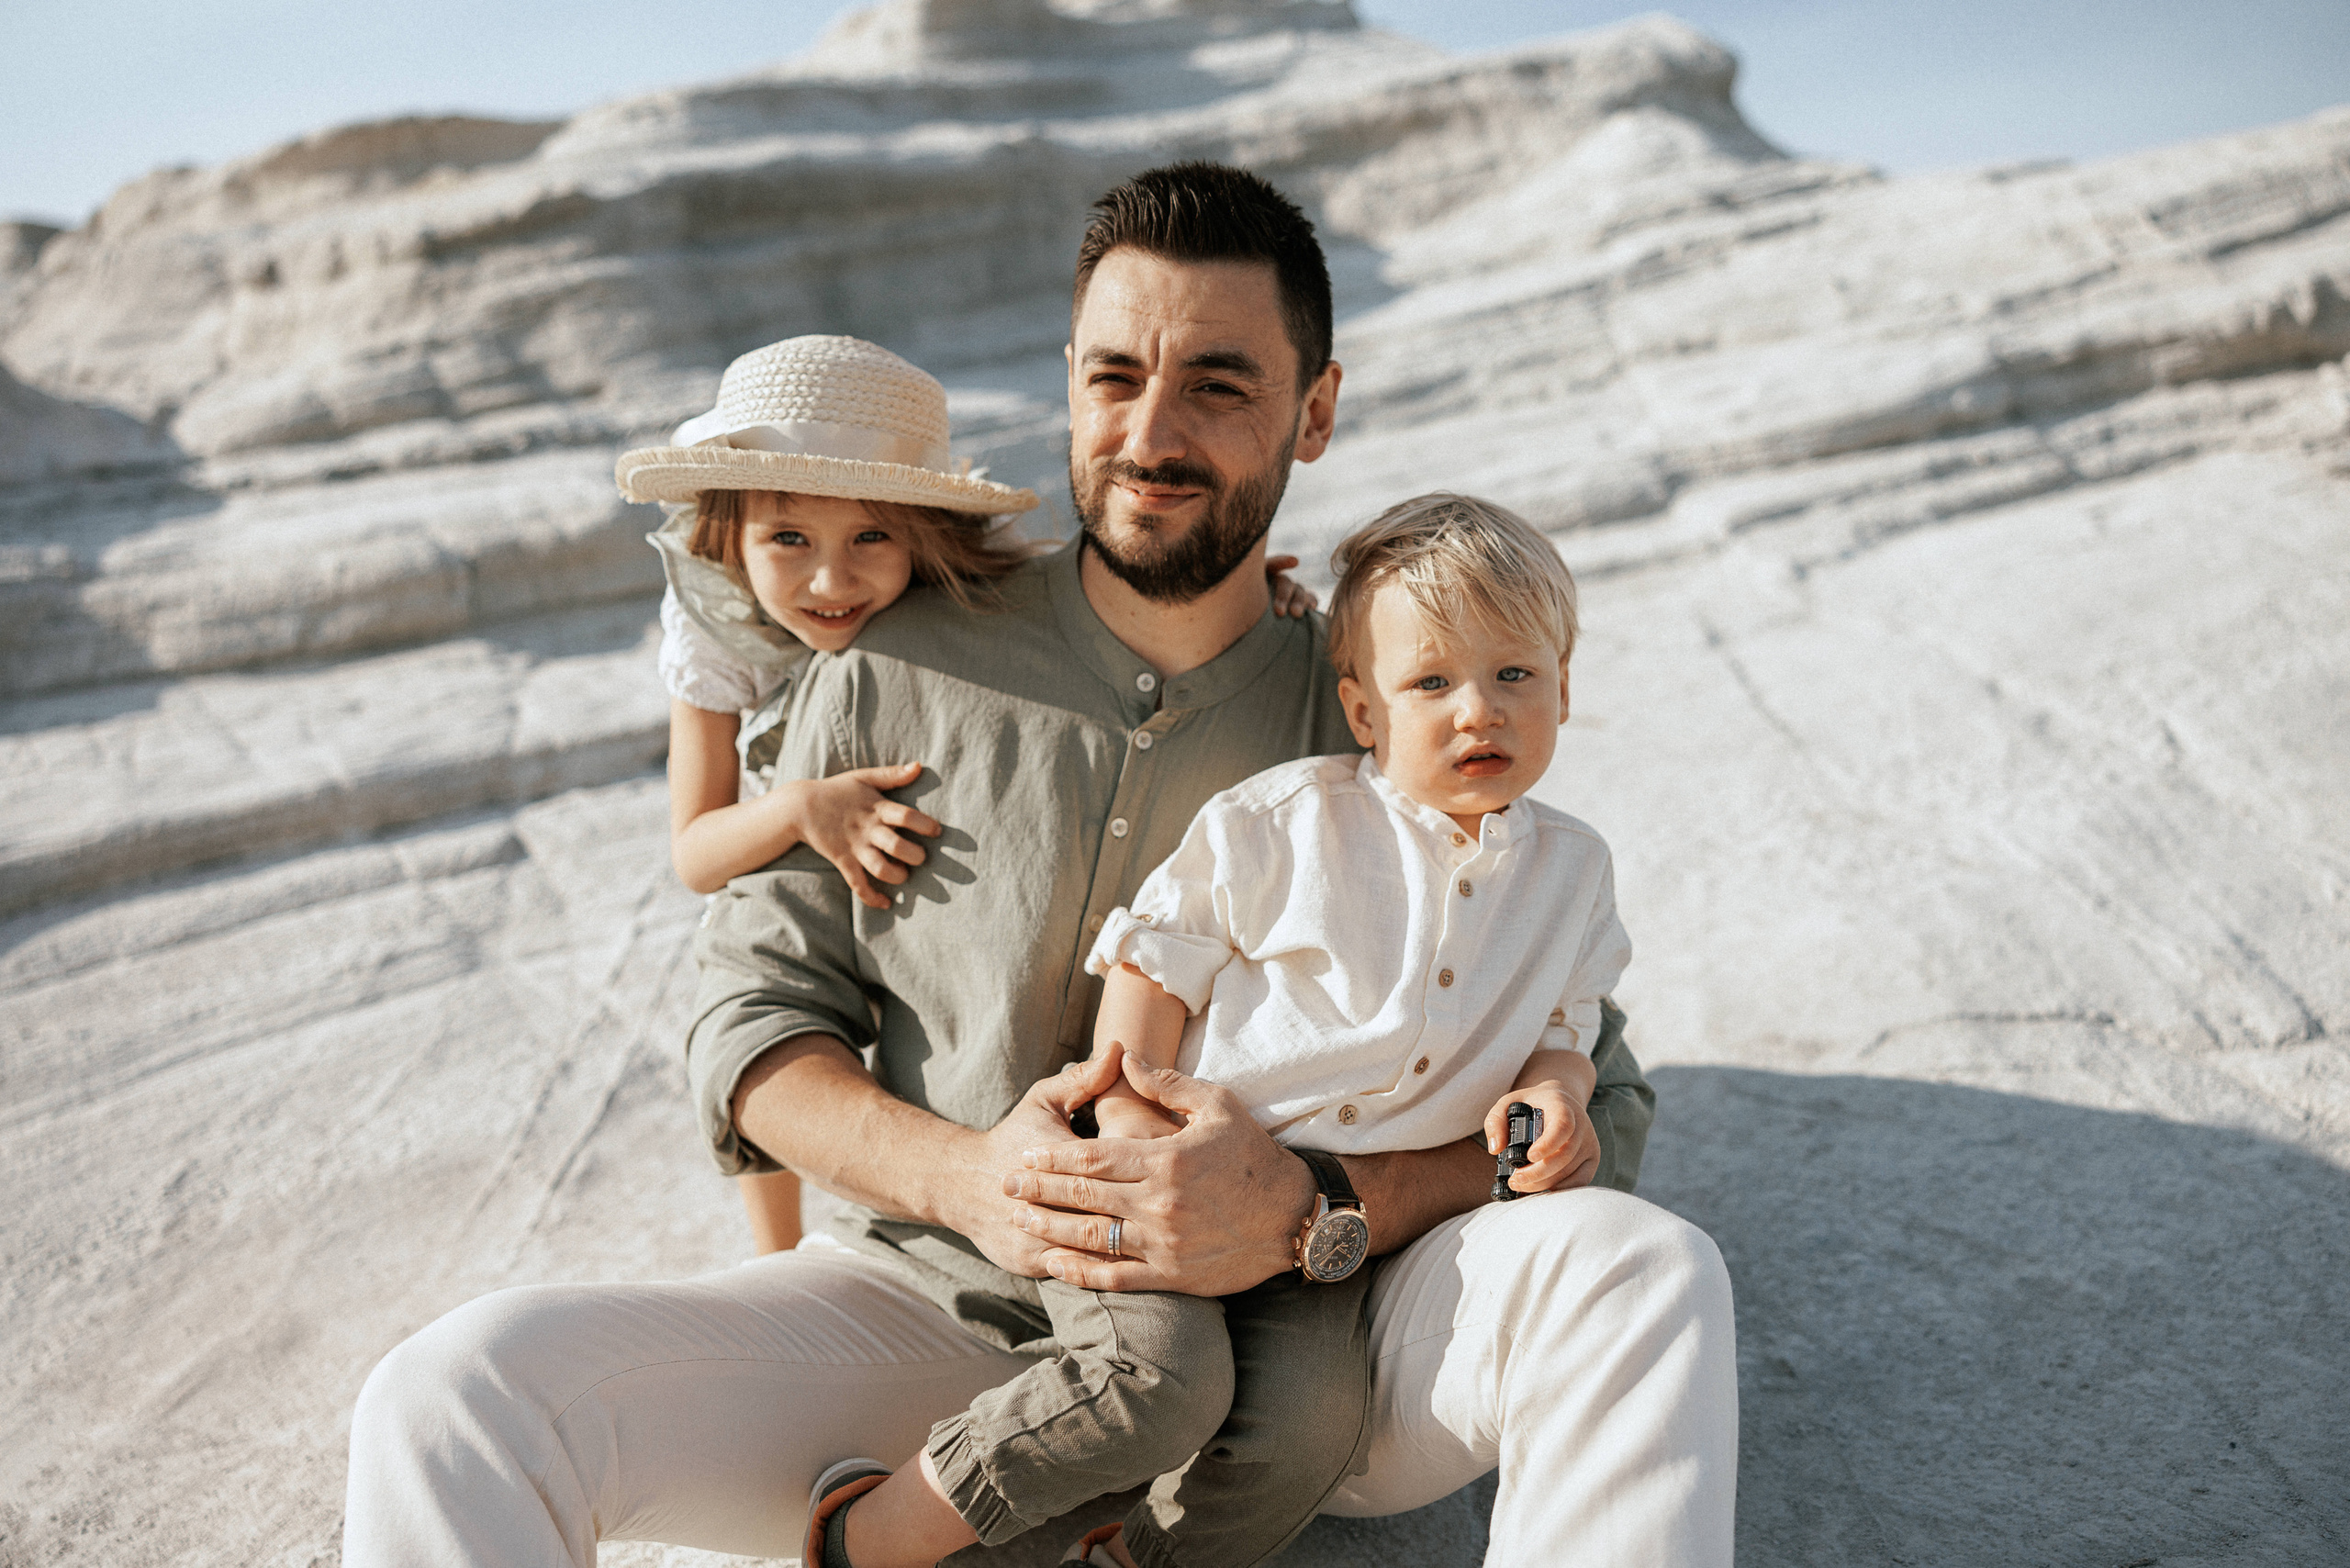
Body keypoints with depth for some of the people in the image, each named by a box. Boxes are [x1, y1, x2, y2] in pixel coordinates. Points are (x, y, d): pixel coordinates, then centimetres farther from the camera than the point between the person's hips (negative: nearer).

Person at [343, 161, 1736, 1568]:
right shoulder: (895, 672, -1)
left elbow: (1589, 1112, -5)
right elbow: (756, 1018, 3)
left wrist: (1310, 1210, -25)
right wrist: (965, 1175, -17)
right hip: (939, 1307, 0)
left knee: (1647, 1270, -26)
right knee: (455, 1398, -20)